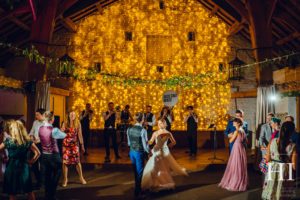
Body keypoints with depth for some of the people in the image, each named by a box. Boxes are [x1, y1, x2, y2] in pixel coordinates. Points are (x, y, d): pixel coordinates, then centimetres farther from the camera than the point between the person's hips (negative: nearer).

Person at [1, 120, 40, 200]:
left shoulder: (8, 140, -9)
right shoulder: (28, 140, -2)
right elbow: (38, 153, -1)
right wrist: (31, 161, 7)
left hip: (12, 167, -2)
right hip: (24, 167, 2)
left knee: (12, 193, 9)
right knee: (29, 191, 15)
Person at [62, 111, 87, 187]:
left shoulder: (78, 124, 1)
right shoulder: (65, 124, 1)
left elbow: (80, 135, 4)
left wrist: (82, 145, 4)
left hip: (75, 144, 0)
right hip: (66, 144, 1)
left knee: (77, 161, -2)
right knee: (65, 161, -1)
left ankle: (81, 177, 15)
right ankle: (65, 179, 14)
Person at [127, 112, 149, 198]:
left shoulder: (129, 129, -4)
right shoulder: (143, 130, -21)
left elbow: (129, 143, 5)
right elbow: (145, 145, -17)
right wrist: (148, 151, 1)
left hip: (132, 152, 6)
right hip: (139, 153, -6)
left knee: (135, 171, 22)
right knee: (139, 171, 11)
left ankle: (138, 187, 40)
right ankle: (137, 191, 22)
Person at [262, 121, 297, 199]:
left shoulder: (272, 142, -12)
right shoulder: (293, 146, -17)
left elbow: (267, 159, -4)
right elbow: (294, 166, -12)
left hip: (272, 172, 2)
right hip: (285, 173, -1)